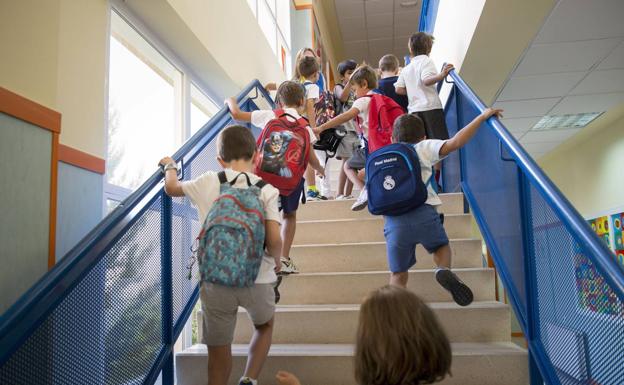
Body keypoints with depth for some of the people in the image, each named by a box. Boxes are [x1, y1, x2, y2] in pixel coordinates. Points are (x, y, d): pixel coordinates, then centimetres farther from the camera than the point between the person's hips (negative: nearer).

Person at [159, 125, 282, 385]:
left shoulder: (208, 183, 0)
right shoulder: (267, 190, -4)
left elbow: (171, 188, 18)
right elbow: (274, 240, -14)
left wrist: (170, 166, 39)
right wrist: (276, 262, 7)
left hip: (215, 280, 1)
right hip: (257, 280, 0)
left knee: (218, 349, 15)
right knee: (264, 326, 30)